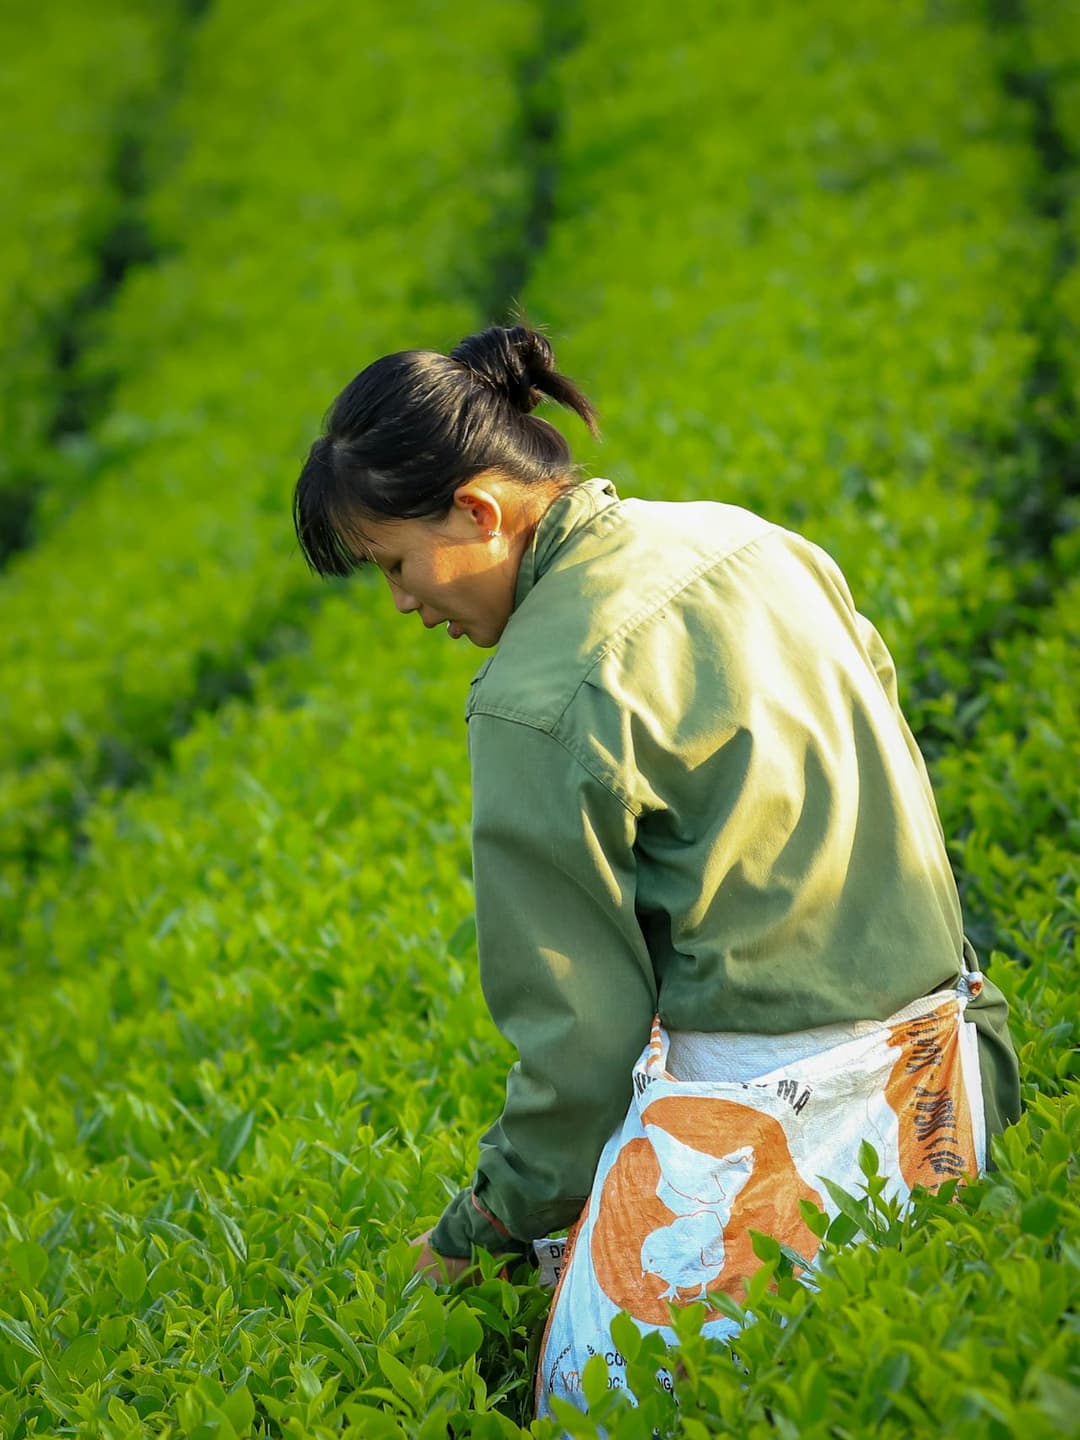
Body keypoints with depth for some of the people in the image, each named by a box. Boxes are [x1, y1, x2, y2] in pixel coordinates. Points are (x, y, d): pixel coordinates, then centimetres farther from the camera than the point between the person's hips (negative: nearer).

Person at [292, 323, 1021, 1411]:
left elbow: (582, 1019, -13)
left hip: (762, 1095, -9)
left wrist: (487, 1225, 1)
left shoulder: (540, 702, -18)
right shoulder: (738, 536, 7)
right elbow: (897, 777, 17)